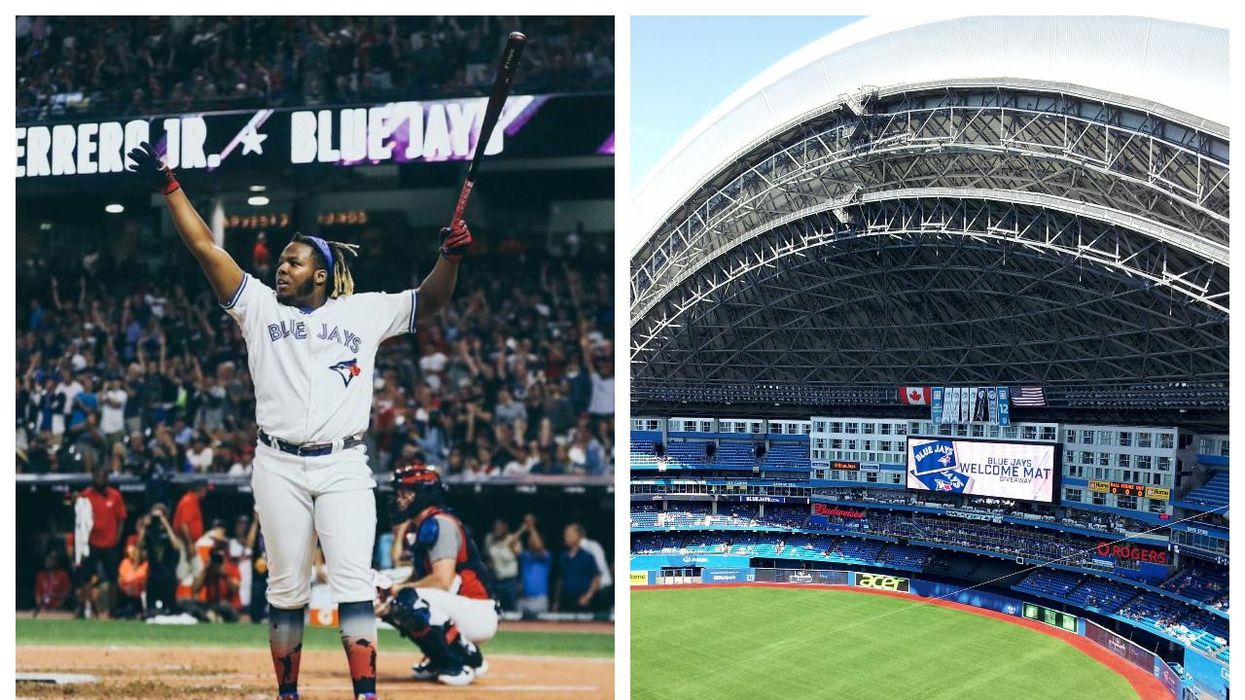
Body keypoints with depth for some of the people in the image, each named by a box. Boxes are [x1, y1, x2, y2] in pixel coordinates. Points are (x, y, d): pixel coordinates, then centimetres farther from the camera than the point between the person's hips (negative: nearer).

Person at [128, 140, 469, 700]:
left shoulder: (364, 311, 10)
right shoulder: (260, 307, 11)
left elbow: (429, 302, 6)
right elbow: (206, 247, 6)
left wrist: (450, 257, -12)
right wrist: (169, 188, 1)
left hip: (344, 466, -1)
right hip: (278, 467, 1)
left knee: (354, 580, -10)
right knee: (286, 588, 4)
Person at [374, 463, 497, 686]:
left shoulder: (439, 524, -16)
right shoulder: (415, 529, 12)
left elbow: (442, 580, -26)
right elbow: (418, 577, 17)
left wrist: (397, 590, -15)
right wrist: (388, 592, -2)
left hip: (479, 615, -10)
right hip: (454, 611, 10)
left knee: (408, 599, -30)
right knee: (389, 604, 10)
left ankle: (466, 660, -12)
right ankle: (441, 660, 13)